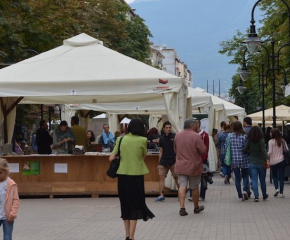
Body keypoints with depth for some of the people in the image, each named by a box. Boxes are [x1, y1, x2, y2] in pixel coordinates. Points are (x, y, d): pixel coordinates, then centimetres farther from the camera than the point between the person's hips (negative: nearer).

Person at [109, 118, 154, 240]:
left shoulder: (121, 139, 1)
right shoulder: (142, 140, -6)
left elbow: (111, 158, 0)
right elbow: (144, 156, 8)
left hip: (122, 175, 3)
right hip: (136, 175, -3)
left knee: (125, 204, 14)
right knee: (135, 204, 5)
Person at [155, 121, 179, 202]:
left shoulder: (174, 136, -3)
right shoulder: (162, 138, 8)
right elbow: (161, 151, 14)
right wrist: (159, 163, 13)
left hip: (173, 160, -4)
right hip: (164, 161, 4)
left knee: (176, 177, 1)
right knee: (161, 177, -3)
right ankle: (161, 195, -1)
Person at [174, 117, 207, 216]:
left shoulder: (177, 135, 0)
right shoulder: (196, 136, -16)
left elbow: (175, 149, 13)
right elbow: (203, 150, -14)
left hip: (181, 166, 3)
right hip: (194, 167, -3)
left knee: (182, 186, 0)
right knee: (194, 187, 12)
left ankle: (182, 207, -12)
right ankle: (196, 207, 27)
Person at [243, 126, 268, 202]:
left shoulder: (249, 141, -4)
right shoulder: (261, 140, -10)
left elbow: (244, 149, -7)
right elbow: (264, 151, -16)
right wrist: (266, 160, -16)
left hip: (252, 163, 1)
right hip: (261, 163, -1)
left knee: (254, 180, 1)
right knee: (262, 180, 14)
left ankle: (256, 196, -13)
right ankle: (264, 195, 29)